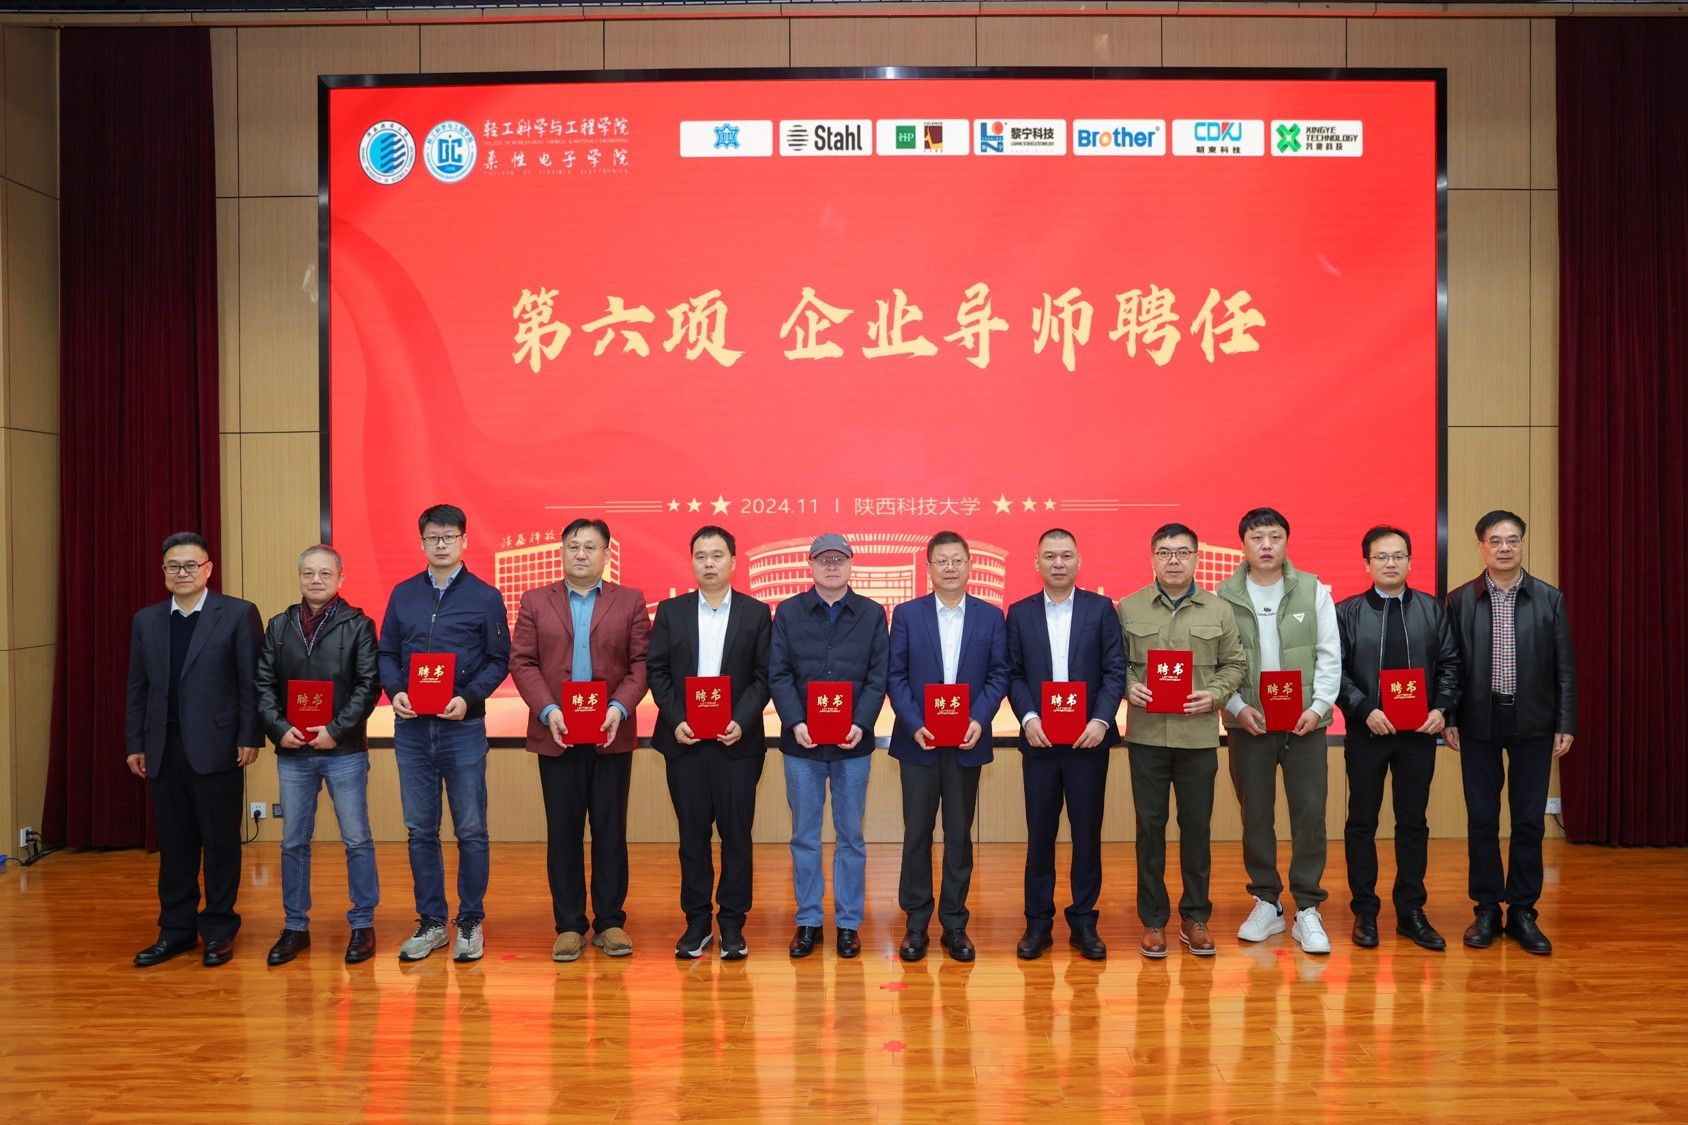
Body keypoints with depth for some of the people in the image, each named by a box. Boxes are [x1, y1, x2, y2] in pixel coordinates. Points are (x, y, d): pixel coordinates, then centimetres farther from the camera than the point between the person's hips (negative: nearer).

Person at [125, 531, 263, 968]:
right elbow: (137, 688, 12)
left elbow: (251, 682, -5)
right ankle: (175, 930, 21)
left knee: (221, 843, 4)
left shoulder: (238, 614, -2)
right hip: (163, 750, 4)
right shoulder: (146, 621, 11)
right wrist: (134, 744, 8)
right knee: (173, 845, 11)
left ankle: (219, 930, 14)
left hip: (216, 748, -4)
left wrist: (250, 737, -9)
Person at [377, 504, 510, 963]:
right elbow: (387, 653, 11)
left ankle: (471, 923, 15)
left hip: (463, 726, -3)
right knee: (420, 830, 9)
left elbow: (499, 660, 0)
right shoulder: (403, 594, 9)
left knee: (470, 830, 3)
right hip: (411, 726, 3)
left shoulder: (485, 597, 0)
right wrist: (394, 691, -8)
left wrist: (468, 698, -15)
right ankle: (430, 922, 20)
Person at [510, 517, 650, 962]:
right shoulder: (535, 602, 8)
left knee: (611, 830, 5)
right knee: (563, 832, 6)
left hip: (612, 735, 0)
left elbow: (641, 662, 0)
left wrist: (619, 707, -14)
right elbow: (522, 662, 1)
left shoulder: (630, 601, 6)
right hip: (557, 735, 1)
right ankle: (569, 925, 15)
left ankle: (611, 921, 15)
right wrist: (547, 710, -12)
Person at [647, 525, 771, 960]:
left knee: (736, 833, 3)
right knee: (692, 833, 7)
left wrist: (742, 721, -13)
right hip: (685, 740, 1)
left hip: (737, 740, -1)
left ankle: (732, 924, 14)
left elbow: (763, 676, 0)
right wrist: (675, 721, -8)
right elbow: (657, 670, 5)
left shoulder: (756, 613, 3)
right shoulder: (671, 611, 7)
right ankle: (697, 921, 17)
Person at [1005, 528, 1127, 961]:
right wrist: (1028, 718, -10)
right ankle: (1038, 922, 16)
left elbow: (1115, 670, 0)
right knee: (1039, 833, 5)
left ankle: (1084, 921, 17)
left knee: (1087, 832, 5)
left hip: (1088, 738, 0)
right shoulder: (1020, 613, 7)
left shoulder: (1101, 608, 4)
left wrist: (1101, 720, -12)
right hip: (1039, 739, 1)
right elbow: (1014, 674, 5)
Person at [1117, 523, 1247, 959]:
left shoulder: (1220, 611, 4)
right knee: (1150, 825, 6)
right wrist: (1128, 687, -14)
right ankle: (1153, 920, 17)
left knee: (1197, 825, 8)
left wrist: (1215, 695, -9)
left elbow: (1235, 665, 8)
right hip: (1147, 734, -1)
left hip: (1199, 735, 1)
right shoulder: (1128, 608, 2)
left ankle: (1195, 918, 22)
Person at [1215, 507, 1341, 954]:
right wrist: (1238, 707, -10)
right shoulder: (1224, 597, 0)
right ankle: (1267, 904, 20)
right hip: (1248, 724, 0)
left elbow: (1329, 656, 1)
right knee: (1255, 816, 7)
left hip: (1305, 723, 0)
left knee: (1310, 815, 0)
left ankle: (1307, 910, 11)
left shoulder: (1313, 591, 3)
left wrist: (1318, 706, -9)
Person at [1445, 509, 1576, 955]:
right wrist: (1448, 718, -2)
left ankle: (1522, 911, 16)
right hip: (1479, 722, 0)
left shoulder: (1550, 599, 3)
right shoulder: (1460, 601, 1)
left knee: (1529, 821, 5)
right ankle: (1487, 909, 16)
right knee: (1481, 819, 5)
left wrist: (1565, 725, -1)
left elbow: (1564, 667, 3)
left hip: (1532, 722, 1)